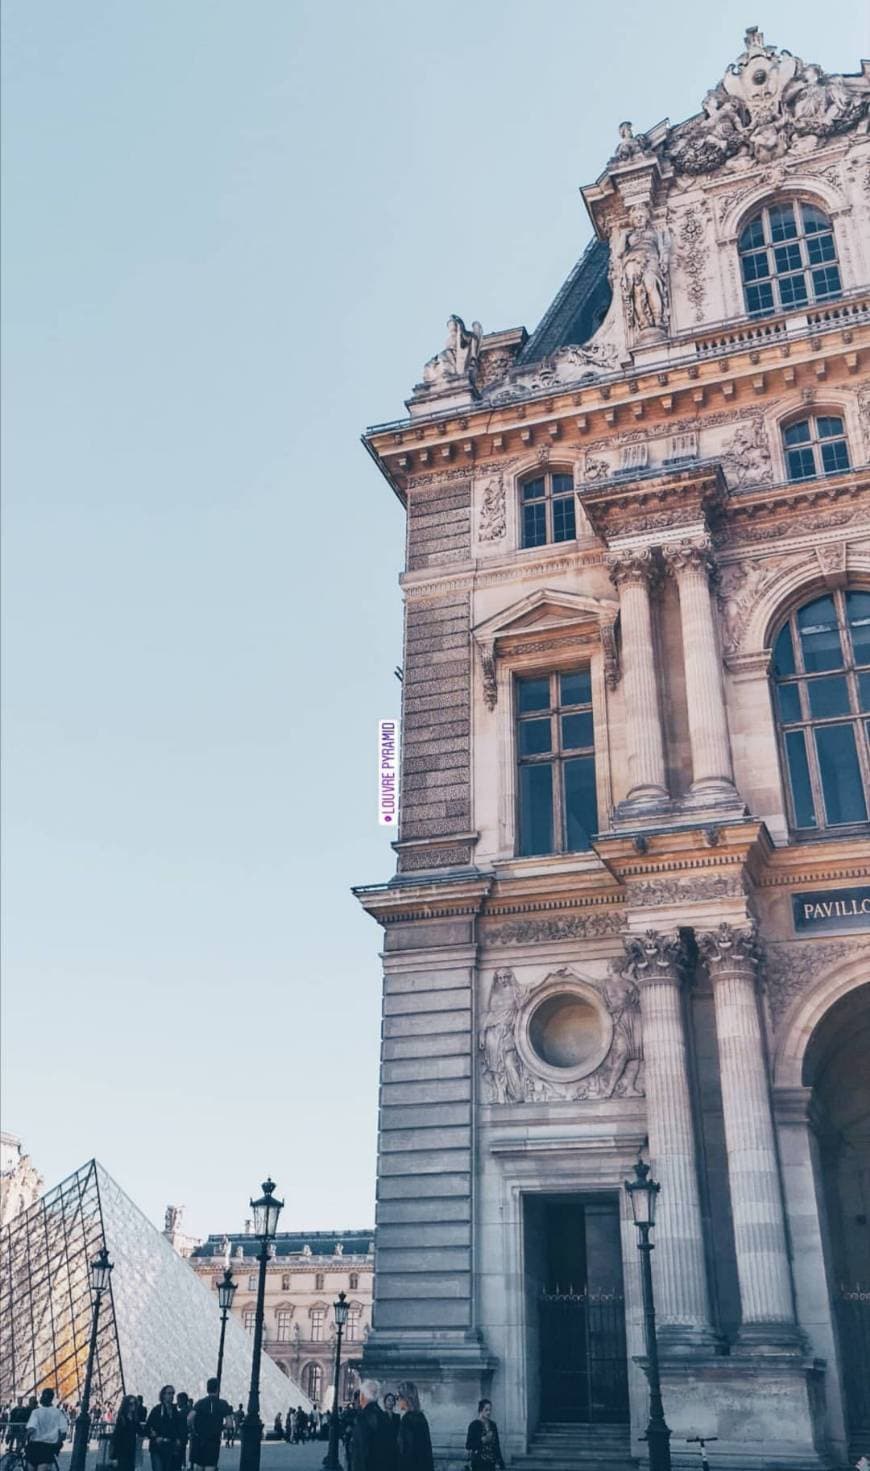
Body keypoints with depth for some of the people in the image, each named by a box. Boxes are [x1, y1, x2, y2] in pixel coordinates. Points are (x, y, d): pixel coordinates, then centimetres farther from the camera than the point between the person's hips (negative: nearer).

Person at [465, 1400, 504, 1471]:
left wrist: (501, 1464, 9)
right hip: (478, 1463, -5)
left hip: (490, 1462, 5)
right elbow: (468, 1445, -10)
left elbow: (496, 1445, 12)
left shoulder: (493, 1425, 8)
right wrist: (482, 1440, -21)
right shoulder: (474, 1425, -9)